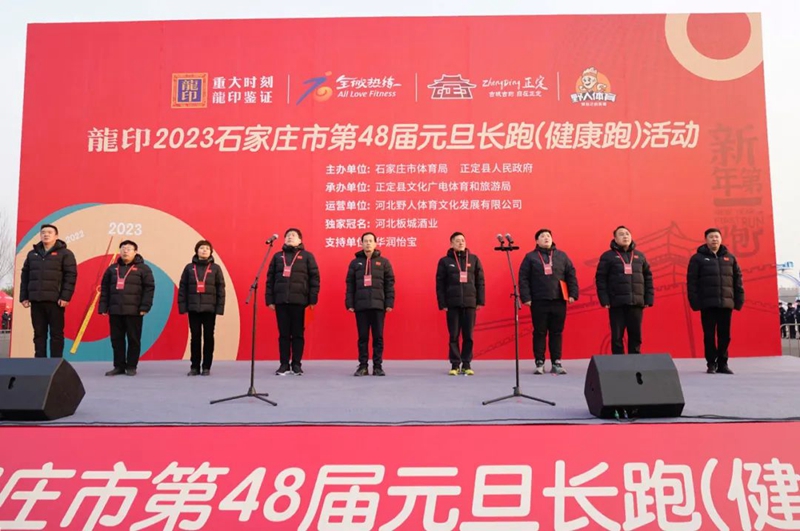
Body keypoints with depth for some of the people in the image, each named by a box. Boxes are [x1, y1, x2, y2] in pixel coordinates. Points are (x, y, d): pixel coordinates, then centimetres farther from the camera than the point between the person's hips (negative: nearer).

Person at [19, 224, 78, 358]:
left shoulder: (65, 253, 1)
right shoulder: (32, 254, 17)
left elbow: (71, 275, -7)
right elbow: (25, 276, 17)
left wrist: (65, 296, -15)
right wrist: (23, 297, 8)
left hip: (55, 301, -5)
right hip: (36, 301, 5)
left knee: (56, 333, -1)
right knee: (39, 333, 8)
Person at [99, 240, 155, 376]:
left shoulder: (143, 268, 1)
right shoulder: (112, 268, 14)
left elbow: (149, 288, -5)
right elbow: (104, 289, 14)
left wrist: (144, 307, -13)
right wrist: (103, 307, 6)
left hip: (134, 311, -4)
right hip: (115, 311, 4)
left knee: (133, 339, 0)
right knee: (116, 339, 7)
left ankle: (131, 366, 9)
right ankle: (119, 366, 16)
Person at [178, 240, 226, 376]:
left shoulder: (215, 268, 3)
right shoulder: (189, 267, 6)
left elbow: (220, 289, 1)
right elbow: (182, 288, 6)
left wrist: (220, 307, -6)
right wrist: (182, 306, -2)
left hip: (209, 309, -1)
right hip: (193, 308, 1)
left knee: (208, 337, 3)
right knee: (195, 337, 5)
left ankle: (206, 367, 10)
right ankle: (195, 367, 12)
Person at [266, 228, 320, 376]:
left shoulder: (307, 256, 6)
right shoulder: (277, 256, 14)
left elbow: (314, 277, 1)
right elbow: (270, 279, 12)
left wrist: (313, 299, -6)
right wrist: (270, 300, 3)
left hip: (299, 300, -2)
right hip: (280, 300, 3)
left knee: (298, 333, 2)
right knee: (283, 334, 5)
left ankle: (296, 364, 8)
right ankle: (284, 364, 11)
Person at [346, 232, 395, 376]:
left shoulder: (383, 262, 6)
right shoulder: (355, 262, 9)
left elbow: (389, 284, 3)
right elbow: (350, 285, 7)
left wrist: (389, 303, -4)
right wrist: (349, 304, -1)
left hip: (378, 305, -1)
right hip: (360, 306, 1)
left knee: (378, 337, 3)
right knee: (363, 337, 5)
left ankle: (378, 366, 10)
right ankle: (363, 366, 11)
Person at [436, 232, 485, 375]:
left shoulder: (474, 259, 8)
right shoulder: (445, 261, 3)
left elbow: (480, 281, 8)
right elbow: (440, 284, 2)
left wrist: (480, 301, 2)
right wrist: (442, 303, -4)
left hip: (470, 303, 1)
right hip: (452, 304, -1)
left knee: (468, 335, 4)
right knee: (454, 336, 2)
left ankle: (467, 364, 12)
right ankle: (455, 365, 8)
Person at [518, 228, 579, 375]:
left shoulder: (562, 256, 10)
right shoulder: (530, 257, 4)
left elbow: (571, 275, 9)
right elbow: (523, 279, -1)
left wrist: (573, 294, 0)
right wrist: (526, 297, -8)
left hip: (559, 301, 2)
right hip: (538, 302, -2)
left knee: (557, 333, 5)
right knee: (539, 333, 2)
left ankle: (556, 363, 12)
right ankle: (539, 363, 10)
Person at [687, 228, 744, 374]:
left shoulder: (729, 257, 12)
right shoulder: (698, 258, 2)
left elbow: (737, 280, 12)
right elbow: (692, 281, -3)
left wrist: (739, 300, 5)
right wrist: (695, 301, -10)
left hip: (726, 303, 3)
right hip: (708, 304, -3)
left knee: (725, 335, 5)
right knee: (709, 335, 1)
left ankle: (722, 363, 14)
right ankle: (711, 364, 9)